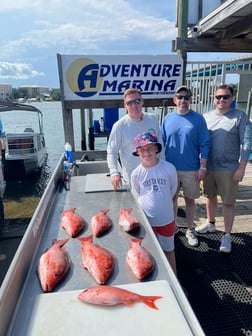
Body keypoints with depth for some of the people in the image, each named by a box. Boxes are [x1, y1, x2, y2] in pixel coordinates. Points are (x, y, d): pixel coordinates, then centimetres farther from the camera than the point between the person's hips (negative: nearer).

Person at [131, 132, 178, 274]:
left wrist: (162, 202, 3)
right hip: (146, 219, 0)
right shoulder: (136, 173, -13)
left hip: (167, 218, 0)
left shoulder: (169, 168, -14)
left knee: (169, 250, 21)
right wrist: (149, 204, 0)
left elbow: (173, 190, 2)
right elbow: (137, 196, 2)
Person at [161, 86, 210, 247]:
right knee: (172, 199, 13)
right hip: (170, 168, 2)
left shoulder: (198, 118, -5)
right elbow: (161, 144, 7)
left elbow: (204, 144, -5)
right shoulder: (168, 119, 2)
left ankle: (190, 230, 28)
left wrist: (203, 167, -8)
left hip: (191, 170, -2)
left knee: (190, 200, 11)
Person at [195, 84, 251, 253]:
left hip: (229, 169, -4)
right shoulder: (207, 116, 6)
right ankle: (210, 223, 38)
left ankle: (227, 236, 16)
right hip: (208, 166, 4)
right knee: (210, 196, 18)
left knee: (228, 202, 4)